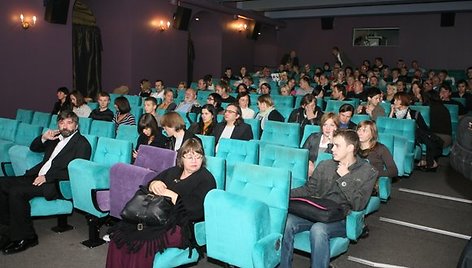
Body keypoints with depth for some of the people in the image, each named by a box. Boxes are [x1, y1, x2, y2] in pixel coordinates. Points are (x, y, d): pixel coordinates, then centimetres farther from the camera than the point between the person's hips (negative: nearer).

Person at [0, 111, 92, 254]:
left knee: (16, 192, -25)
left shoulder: (82, 143, -6)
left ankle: (25, 238, -11)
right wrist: (43, 138, 6)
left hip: (55, 184, -9)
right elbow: (33, 148, 29)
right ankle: (12, 227, 4)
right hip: (38, 176, 9)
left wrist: (47, 177, -21)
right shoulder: (56, 138, 19)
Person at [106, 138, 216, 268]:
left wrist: (171, 195, -13)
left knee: (141, 243, -28)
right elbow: (149, 186, 23)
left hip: (180, 226, -6)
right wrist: (154, 184, -1)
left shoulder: (206, 178, -1)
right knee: (119, 234, -14)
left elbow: (197, 209, -15)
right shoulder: (173, 171, 19)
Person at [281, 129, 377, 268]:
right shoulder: (324, 165, 14)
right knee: (286, 221, -25)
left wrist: (345, 178, -10)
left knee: (318, 229, -36)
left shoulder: (368, 172, 2)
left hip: (341, 219, -4)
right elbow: (308, 190, 13)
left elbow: (358, 205, -7)